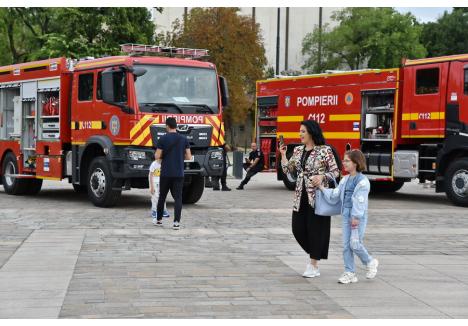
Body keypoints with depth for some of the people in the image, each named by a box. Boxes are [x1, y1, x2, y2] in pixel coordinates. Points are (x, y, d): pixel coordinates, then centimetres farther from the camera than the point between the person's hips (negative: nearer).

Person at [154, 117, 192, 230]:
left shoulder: (163, 139, -6)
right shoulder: (183, 139, 1)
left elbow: (157, 156, -6)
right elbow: (188, 157, 3)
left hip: (165, 173, -1)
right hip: (179, 174, 1)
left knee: (162, 197, 13)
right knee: (178, 198, 0)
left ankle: (159, 220, 24)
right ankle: (176, 222, -11)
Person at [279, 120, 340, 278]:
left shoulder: (324, 150, -8)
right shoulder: (298, 150, 10)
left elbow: (335, 172, -6)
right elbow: (288, 170, 10)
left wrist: (322, 176, -22)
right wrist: (283, 154, 1)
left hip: (317, 195, -6)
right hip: (300, 195, 6)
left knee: (315, 229, -1)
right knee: (297, 229, 5)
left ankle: (314, 265, 11)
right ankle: (313, 254, 29)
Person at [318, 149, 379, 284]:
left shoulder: (362, 180, -10)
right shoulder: (345, 180, 12)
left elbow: (360, 200, -15)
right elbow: (335, 195, 13)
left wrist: (356, 217, -18)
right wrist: (322, 188, 6)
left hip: (359, 217, -7)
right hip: (346, 215, 7)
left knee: (355, 243, -8)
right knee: (346, 245, 5)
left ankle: (370, 262, 18)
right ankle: (349, 273, 10)